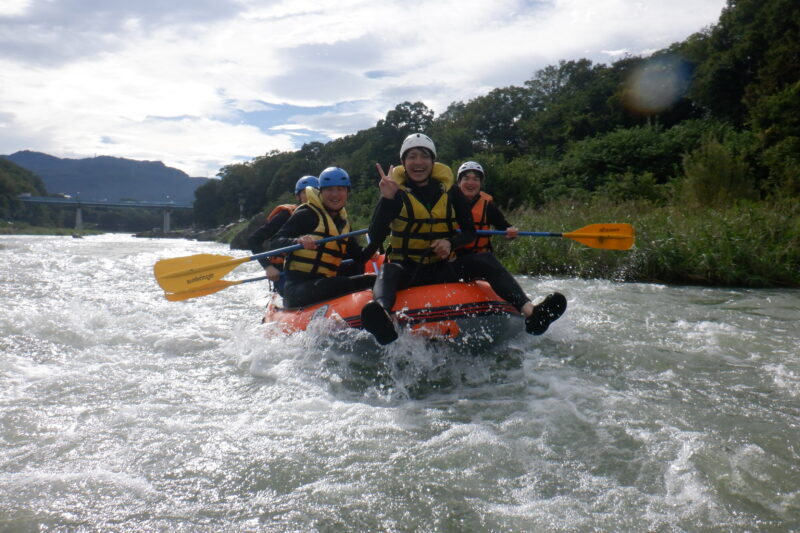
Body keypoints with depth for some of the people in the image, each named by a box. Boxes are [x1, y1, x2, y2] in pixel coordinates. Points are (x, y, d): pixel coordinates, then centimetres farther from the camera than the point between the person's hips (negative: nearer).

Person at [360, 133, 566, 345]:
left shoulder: (450, 192, 6)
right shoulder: (397, 194, -1)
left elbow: (469, 232, 10)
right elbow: (375, 238, -12)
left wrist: (451, 243, -13)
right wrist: (387, 199, -25)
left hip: (442, 269, 3)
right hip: (407, 270, -2)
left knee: (485, 260, -21)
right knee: (388, 271, -36)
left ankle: (530, 312, -43)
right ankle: (382, 317, -71)